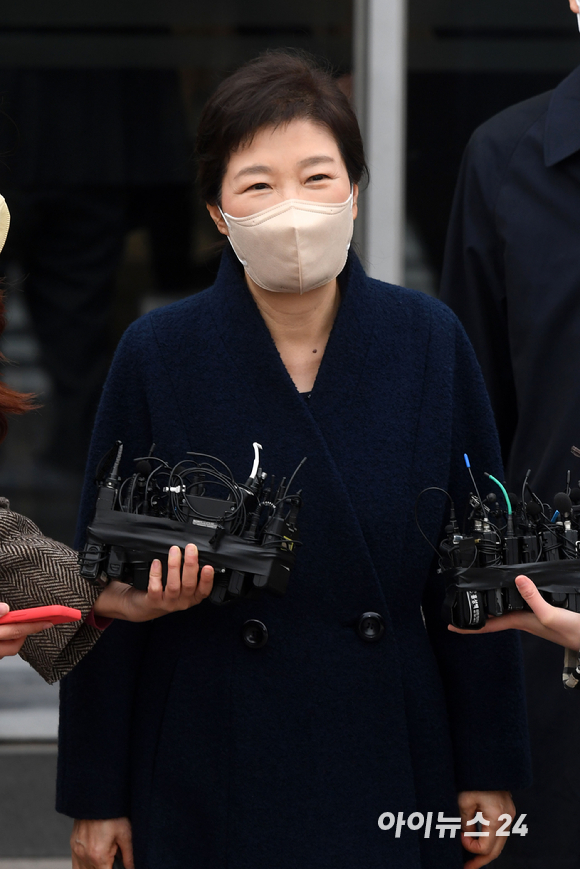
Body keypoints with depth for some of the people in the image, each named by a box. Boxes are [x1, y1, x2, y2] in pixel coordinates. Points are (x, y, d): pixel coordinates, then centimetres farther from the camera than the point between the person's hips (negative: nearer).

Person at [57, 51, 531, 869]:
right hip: (208, 772, -1)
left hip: (389, 760, 1)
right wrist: (96, 792, -2)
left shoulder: (431, 342, -3)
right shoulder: (157, 356, -7)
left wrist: (488, 769, 2)